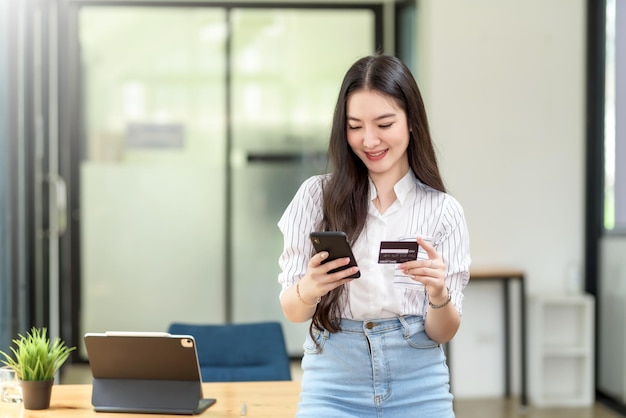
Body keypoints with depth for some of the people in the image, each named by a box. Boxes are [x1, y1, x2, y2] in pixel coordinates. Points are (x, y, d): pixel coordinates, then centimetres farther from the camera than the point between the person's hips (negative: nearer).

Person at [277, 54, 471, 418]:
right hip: (334, 389, 0)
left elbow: (444, 333, 0)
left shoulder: (443, 210, -1)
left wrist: (438, 293, -22)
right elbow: (292, 312, -2)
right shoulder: (317, 196, -1)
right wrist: (309, 289, -24)